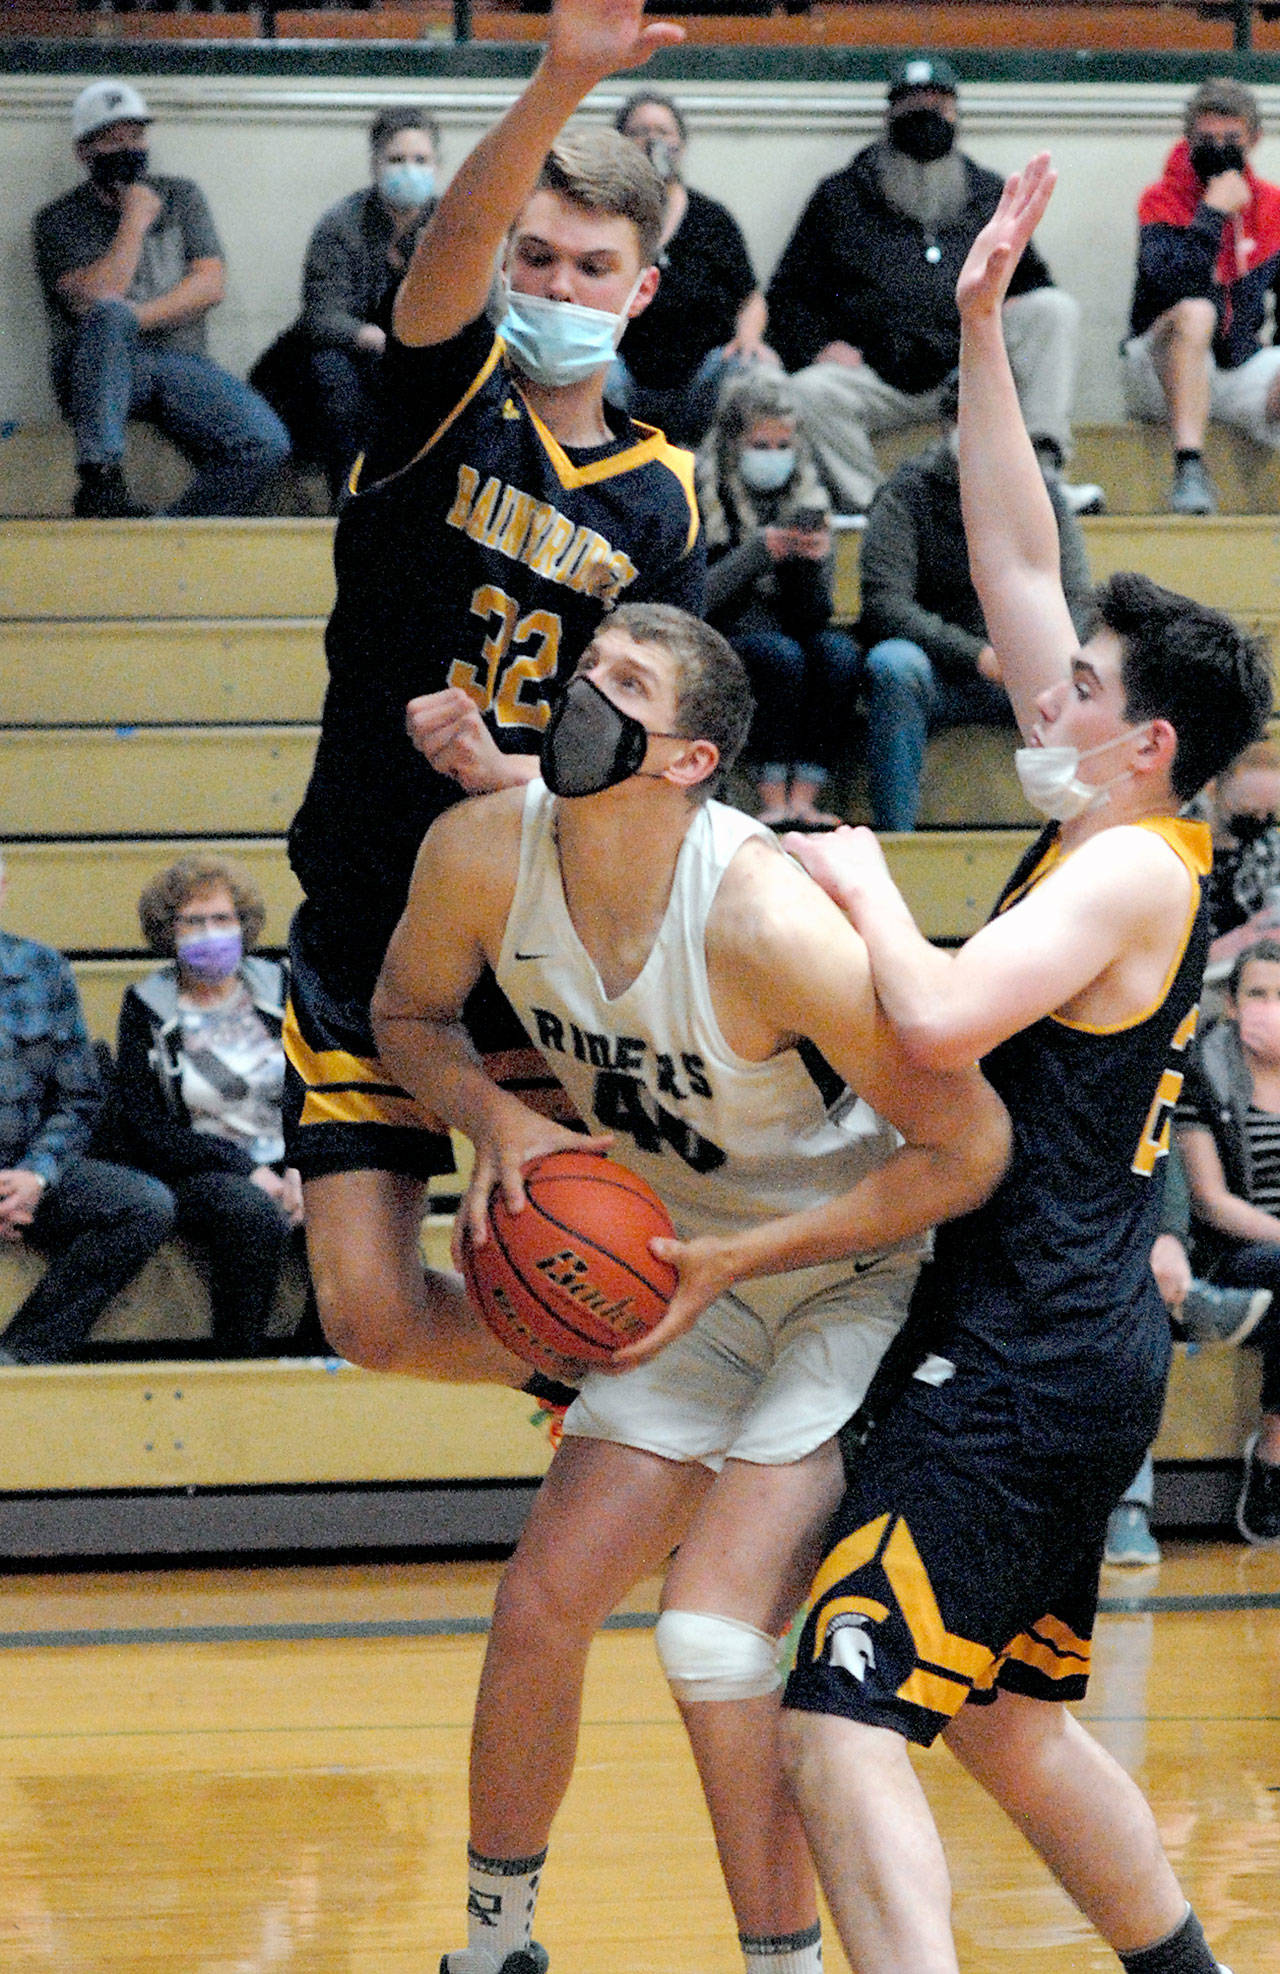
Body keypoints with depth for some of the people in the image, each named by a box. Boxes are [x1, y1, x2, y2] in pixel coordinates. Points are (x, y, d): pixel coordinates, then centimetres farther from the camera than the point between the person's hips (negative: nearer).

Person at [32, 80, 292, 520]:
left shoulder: (181, 197, 18)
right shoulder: (60, 220, 7)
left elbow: (209, 285, 5)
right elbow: (96, 300, -11)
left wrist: (138, 317, -9)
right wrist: (135, 223, -4)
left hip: (182, 363, 3)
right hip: (102, 371, -3)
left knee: (266, 444, -24)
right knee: (108, 318, -40)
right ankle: (100, 481, -42)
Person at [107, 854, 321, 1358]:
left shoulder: (277, 991, 13)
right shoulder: (146, 1010, 4)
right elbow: (147, 1131, -4)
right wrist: (245, 1169, -14)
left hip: (288, 1170, 3)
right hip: (193, 1178, -3)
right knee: (254, 1212, -37)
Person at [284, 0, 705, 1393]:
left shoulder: (662, 499, 5)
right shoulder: (448, 397, -3)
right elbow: (447, 256, -25)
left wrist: (510, 772, -19)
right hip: (361, 939, -1)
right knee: (374, 1321, -3)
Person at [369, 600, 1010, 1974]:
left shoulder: (767, 921, -32)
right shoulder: (482, 855, -15)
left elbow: (968, 1150, -25)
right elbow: (407, 1015, 8)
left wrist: (734, 1260, -25)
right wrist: (497, 1120, -14)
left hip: (867, 1280, -6)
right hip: (699, 1269, 6)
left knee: (713, 1636, -19)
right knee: (541, 1607, 5)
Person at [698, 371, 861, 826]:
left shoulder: (808, 497, 10)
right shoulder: (700, 495, -3)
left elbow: (814, 613, 5)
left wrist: (815, 561, -14)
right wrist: (758, 552, -20)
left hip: (788, 634, 4)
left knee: (839, 651, -27)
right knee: (780, 654, -34)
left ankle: (803, 798, -33)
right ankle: (774, 801, -37)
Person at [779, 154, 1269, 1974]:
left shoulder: (1132, 874, -14)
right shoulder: (1114, 836, 11)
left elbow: (940, 1017, -31)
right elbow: (1019, 567, 15)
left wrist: (865, 876, -13)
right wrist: (982, 330, 13)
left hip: (1023, 1369, -10)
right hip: (1065, 1349, 10)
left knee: (841, 1720, -17)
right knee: (1005, 1721, 22)